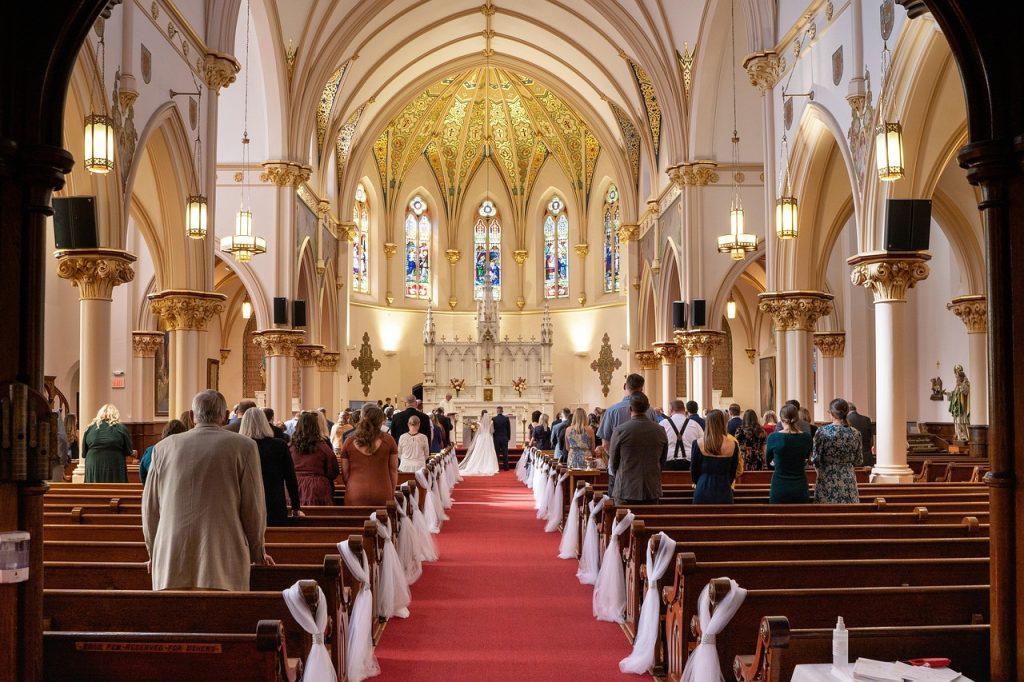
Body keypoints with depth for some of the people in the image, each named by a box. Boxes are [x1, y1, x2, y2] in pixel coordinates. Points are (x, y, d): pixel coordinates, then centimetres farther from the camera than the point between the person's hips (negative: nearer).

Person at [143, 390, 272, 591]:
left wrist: (155, 552, 28)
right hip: (224, 559, -3)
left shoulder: (164, 447, 8)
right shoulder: (244, 447, 0)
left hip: (170, 564, 3)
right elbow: (253, 508, 1)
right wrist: (257, 553, 16)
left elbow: (150, 508, 14)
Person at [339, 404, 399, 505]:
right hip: (382, 494, -1)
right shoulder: (388, 440, -1)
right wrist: (392, 493, 15)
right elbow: (393, 470, 5)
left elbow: (345, 473, 7)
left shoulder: (349, 442, 1)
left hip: (355, 494, 1)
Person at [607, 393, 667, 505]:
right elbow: (662, 462, 11)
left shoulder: (620, 430, -9)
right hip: (652, 491, 3)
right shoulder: (660, 431, 0)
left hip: (626, 491, -3)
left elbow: (613, 463, 2)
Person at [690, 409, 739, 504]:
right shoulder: (733, 445, -3)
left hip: (703, 492, -1)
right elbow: (733, 473, 8)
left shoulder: (698, 443, -6)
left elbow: (693, 471, 4)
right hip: (724, 493, 1)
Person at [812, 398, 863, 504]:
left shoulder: (822, 432, -9)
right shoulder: (855, 433, 0)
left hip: (827, 481, -3)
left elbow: (815, 460, -8)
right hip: (848, 482, 3)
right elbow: (858, 461, 6)